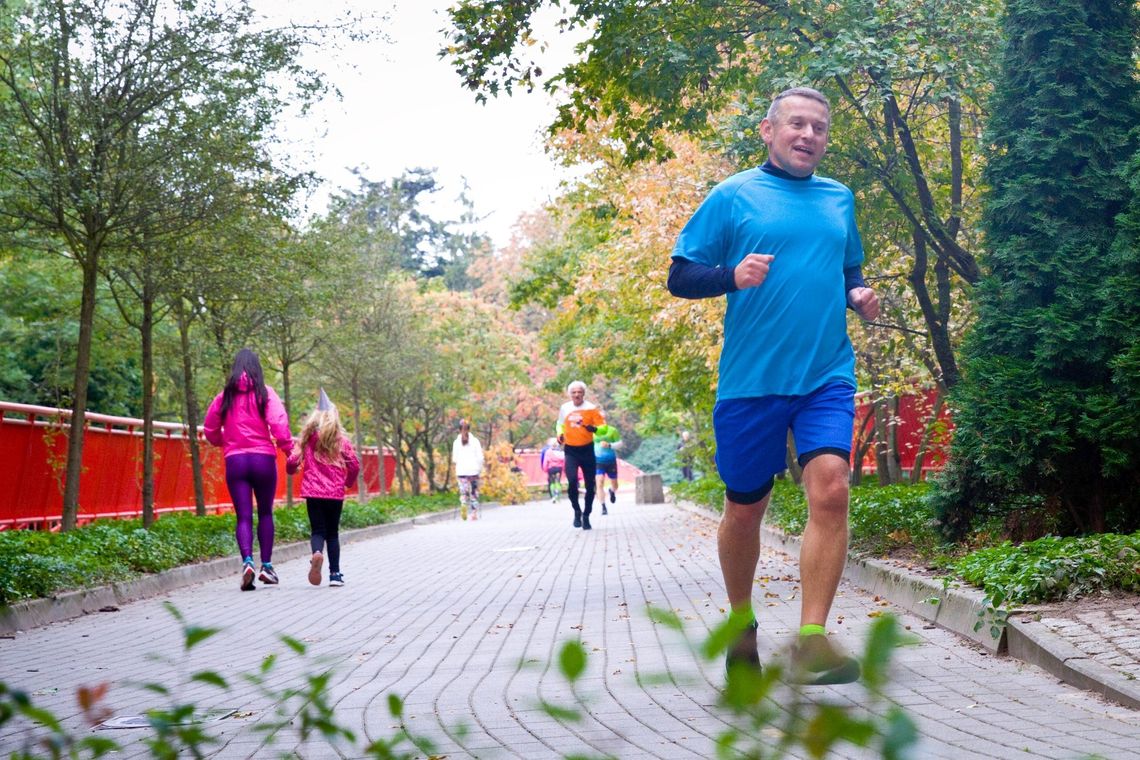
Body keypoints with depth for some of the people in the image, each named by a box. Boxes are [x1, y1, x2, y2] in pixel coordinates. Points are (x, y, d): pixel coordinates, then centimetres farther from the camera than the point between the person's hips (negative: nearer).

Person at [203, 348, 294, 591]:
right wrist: (289, 450, -6)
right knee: (265, 513, 14)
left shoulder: (225, 397, 6)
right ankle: (267, 566, 12)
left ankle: (247, 561, -21)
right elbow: (279, 423, -13)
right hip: (263, 459, -1)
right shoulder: (265, 393, -1)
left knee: (244, 516, 1)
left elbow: (210, 430, 11)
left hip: (235, 461, 1)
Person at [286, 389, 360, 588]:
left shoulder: (308, 437, 3)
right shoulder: (341, 439, 1)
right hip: (335, 493, 0)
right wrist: (348, 482, 17)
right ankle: (335, 573, 7)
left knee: (318, 530, 4)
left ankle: (317, 553, -28)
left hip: (313, 492, 0)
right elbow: (355, 465, -3)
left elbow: (292, 462, -1)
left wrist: (291, 470, 23)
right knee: (332, 533, 11)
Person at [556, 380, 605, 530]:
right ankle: (577, 511, 3)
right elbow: (560, 424, 22)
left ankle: (586, 516, 20)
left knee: (590, 485, 2)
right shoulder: (564, 408, 3)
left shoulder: (591, 408, -7)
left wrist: (594, 428, -30)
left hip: (587, 450, -1)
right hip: (570, 451, 1)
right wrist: (560, 435, 3)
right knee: (572, 481, -19)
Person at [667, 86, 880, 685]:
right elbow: (679, 277, 1)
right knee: (745, 508, 8)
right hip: (750, 380, -2)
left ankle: (811, 640, -15)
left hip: (826, 374, 2)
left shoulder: (839, 200, 15)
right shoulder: (733, 196, 3)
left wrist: (858, 296, 7)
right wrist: (732, 275, -18)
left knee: (830, 487, -18)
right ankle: (741, 622, 31)